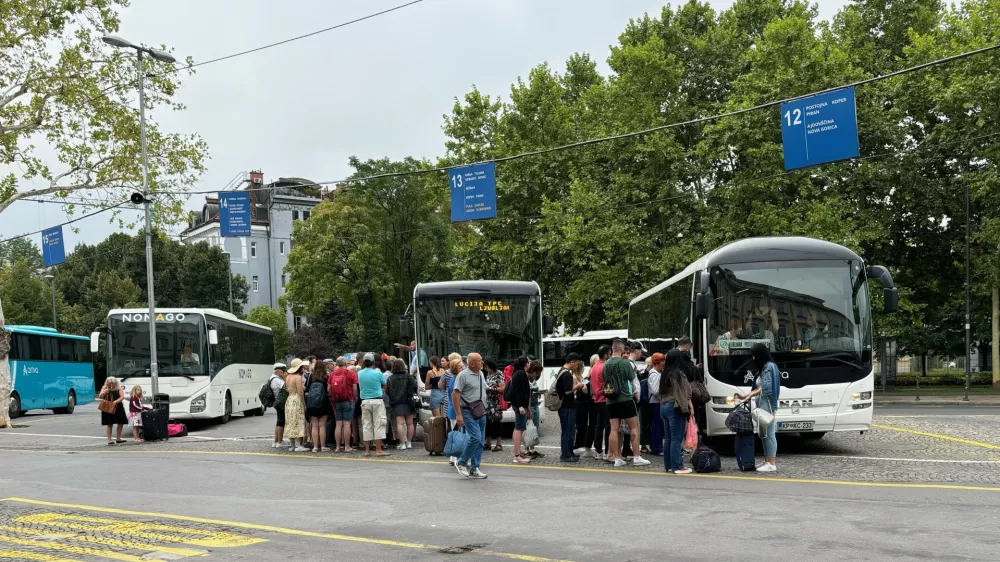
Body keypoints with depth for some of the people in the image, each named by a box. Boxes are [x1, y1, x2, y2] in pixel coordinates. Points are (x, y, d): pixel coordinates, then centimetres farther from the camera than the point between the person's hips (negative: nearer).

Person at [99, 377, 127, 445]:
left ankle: (118, 438, 19)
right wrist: (104, 392, -20)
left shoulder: (119, 388, 1)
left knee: (121, 423, 4)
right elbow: (100, 397, 0)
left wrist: (115, 402, -22)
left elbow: (122, 397, -8)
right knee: (109, 424, -1)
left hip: (118, 408, 2)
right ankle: (109, 440, 4)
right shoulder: (104, 388, 4)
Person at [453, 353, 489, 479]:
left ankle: (474, 469, 14)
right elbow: (455, 394, -15)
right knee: (475, 438, -17)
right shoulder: (463, 375, -11)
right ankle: (461, 463, 0)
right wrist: (458, 414, -19)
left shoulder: (481, 374, 13)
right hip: (469, 412, -8)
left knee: (480, 440, 7)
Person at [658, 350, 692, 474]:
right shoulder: (679, 374, -11)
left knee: (667, 438, 10)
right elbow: (685, 393, -12)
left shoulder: (665, 374, 12)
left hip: (664, 407, 8)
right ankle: (677, 466, -6)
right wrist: (690, 407, -8)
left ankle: (668, 465, 13)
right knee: (676, 438, -6)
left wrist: (663, 405, 16)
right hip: (675, 408, -8)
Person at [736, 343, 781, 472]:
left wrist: (750, 395, -20)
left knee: (769, 434, -10)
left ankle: (772, 464, -10)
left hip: (767, 404, -10)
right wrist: (745, 396, 18)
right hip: (762, 404, 10)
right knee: (764, 434, 11)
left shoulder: (769, 366, -10)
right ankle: (767, 461, 15)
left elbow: (765, 388, -17)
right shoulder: (764, 367, 20)